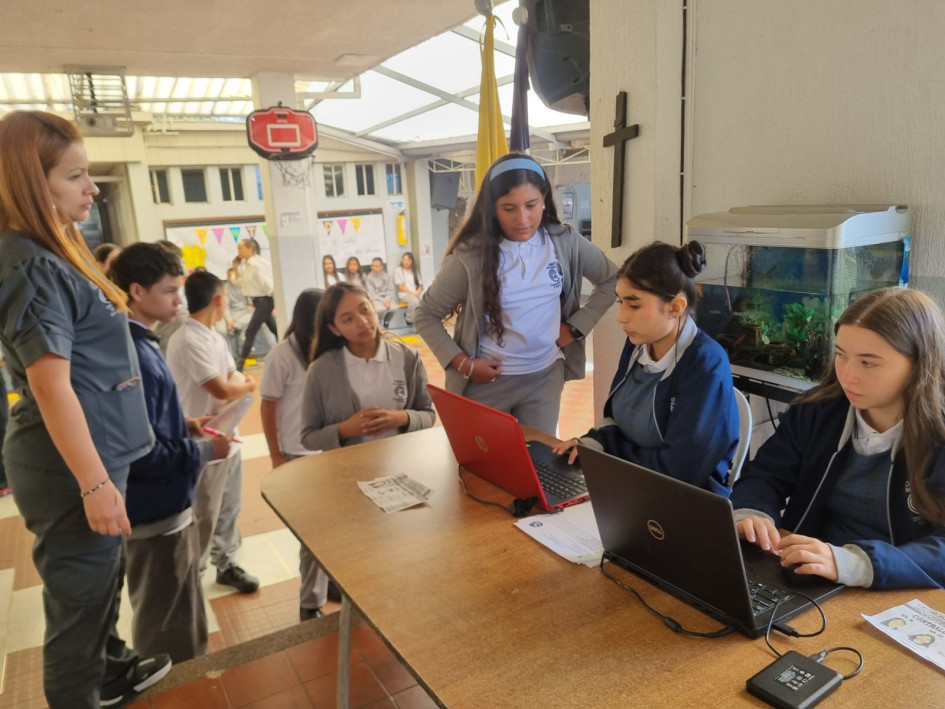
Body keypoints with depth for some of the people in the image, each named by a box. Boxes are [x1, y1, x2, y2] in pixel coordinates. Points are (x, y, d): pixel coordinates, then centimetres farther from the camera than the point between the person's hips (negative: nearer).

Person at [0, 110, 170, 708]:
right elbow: (52, 386, -24)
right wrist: (94, 484, -23)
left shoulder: (54, 254, 11)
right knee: (80, 597, 7)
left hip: (95, 451, 10)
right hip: (71, 465, -10)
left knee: (104, 577, 26)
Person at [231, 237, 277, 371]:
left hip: (264, 301, -9)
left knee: (250, 332, -8)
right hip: (258, 301, 9)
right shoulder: (245, 265, 8)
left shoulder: (257, 265, -18)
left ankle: (239, 364, -4)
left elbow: (268, 285, -18)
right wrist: (236, 269, 2)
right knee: (275, 330, 15)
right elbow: (240, 284, 15)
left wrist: (275, 306, -17)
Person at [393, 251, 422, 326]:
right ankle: (410, 320, -20)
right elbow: (400, 287, 0)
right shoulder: (398, 270, 8)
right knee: (414, 301, -39)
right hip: (404, 294, -4)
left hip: (416, 295, 4)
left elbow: (420, 285, 15)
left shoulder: (416, 270, 20)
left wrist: (417, 292, -8)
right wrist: (412, 293, -12)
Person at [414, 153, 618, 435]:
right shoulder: (470, 255, -14)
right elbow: (426, 316, -5)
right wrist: (463, 364, -13)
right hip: (486, 381, -2)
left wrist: (576, 326, -1)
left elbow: (611, 281, 9)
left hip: (545, 376, 2)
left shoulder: (564, 242, -6)